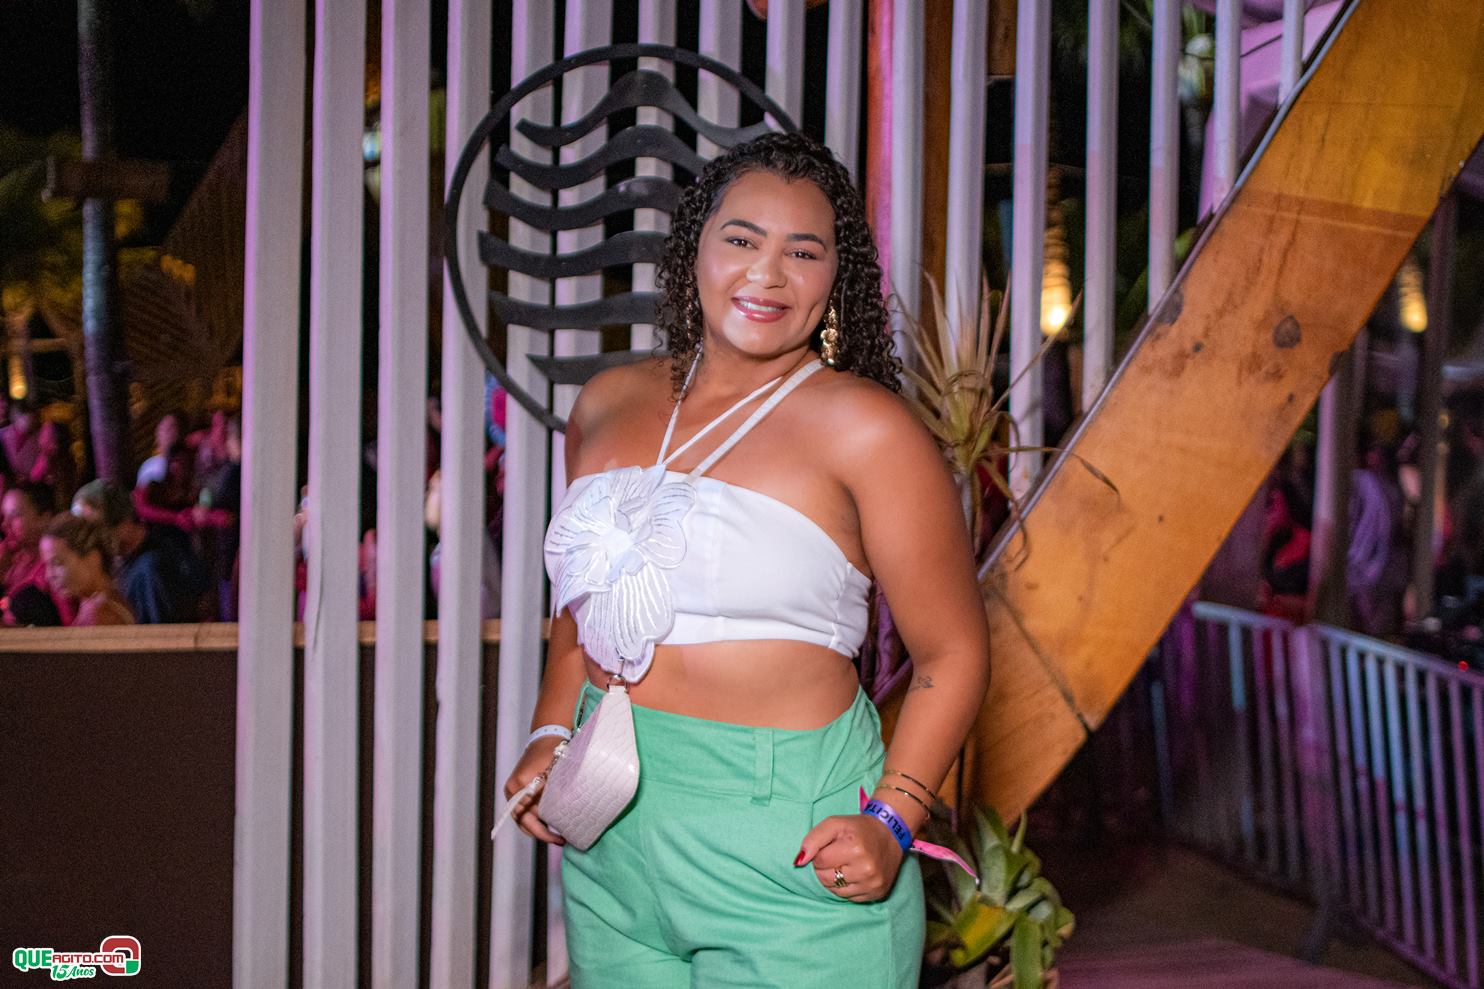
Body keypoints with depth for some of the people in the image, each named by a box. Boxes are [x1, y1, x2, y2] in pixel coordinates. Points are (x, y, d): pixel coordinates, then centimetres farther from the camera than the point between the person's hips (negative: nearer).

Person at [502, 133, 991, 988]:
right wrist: (552, 735, 7)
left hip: (787, 851, -5)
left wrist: (892, 820, -17)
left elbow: (953, 652, -7)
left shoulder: (864, 428, -9)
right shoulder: (609, 405, 7)